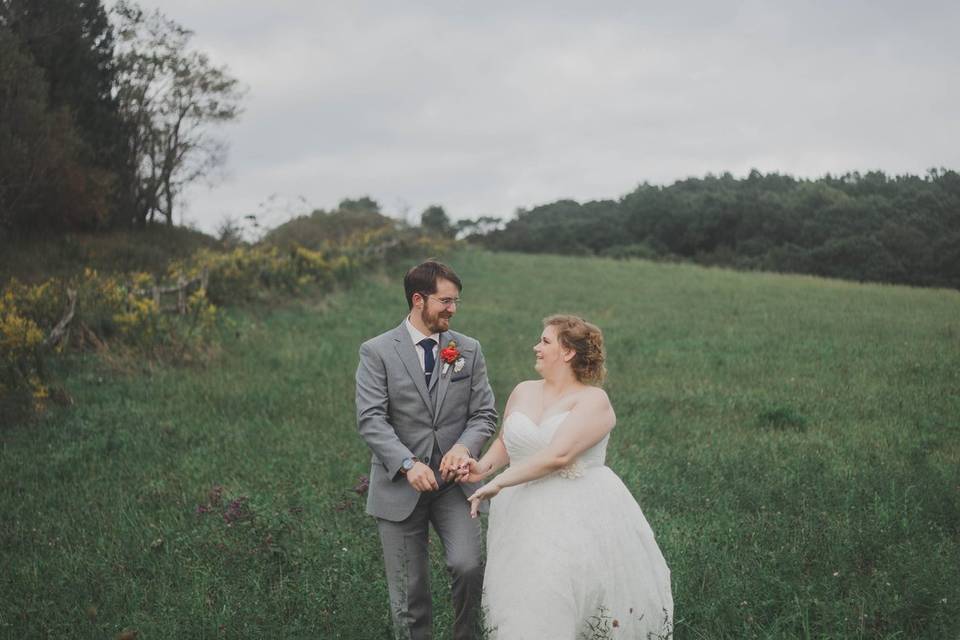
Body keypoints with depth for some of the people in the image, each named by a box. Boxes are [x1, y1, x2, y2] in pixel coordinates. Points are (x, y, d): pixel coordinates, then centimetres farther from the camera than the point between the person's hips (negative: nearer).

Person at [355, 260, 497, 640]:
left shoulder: (469, 350, 6)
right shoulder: (377, 352, -3)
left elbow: (484, 414, 4)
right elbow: (371, 419, -11)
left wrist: (464, 447, -17)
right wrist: (408, 463, -24)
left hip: (454, 482, 2)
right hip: (400, 486, -1)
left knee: (468, 566, -18)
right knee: (409, 591, 5)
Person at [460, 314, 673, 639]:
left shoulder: (593, 400, -10)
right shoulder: (523, 391, 9)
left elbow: (557, 456, -22)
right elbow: (506, 440, 22)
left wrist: (497, 483, -20)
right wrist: (484, 467, 1)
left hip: (583, 520, -5)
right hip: (526, 519, 5)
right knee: (526, 613, 3)